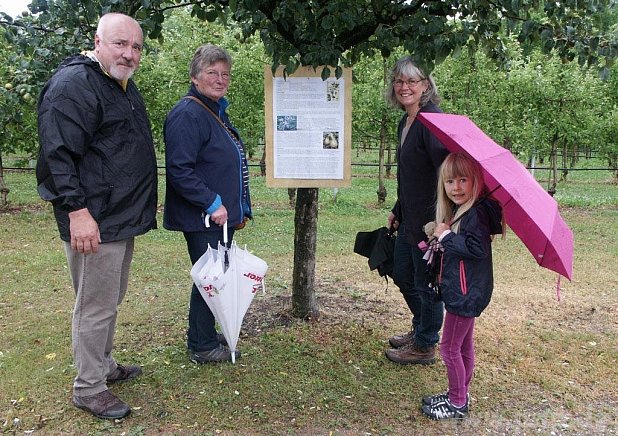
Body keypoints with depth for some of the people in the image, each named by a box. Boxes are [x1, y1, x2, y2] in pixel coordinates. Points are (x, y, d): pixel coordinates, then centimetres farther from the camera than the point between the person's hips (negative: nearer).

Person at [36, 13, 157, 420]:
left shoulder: (124, 85, 17)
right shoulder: (72, 84, -14)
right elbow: (59, 154, -20)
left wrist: (143, 204, 26)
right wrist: (77, 211, -25)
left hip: (124, 218, 10)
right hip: (94, 221, -10)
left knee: (111, 300, 20)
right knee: (96, 305, 0)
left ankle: (105, 365, 36)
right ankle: (89, 388, 15)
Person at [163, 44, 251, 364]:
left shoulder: (215, 112, 16)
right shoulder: (188, 114, -16)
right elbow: (179, 169, -23)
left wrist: (238, 208, 22)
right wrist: (212, 203, -25)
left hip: (221, 216, 10)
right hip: (202, 218, -10)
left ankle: (204, 336, 34)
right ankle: (203, 346, 16)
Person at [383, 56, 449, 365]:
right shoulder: (404, 123, 11)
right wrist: (397, 210, 24)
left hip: (429, 221, -9)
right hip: (409, 219, 10)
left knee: (426, 284, 6)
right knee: (402, 276, 22)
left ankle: (424, 346, 25)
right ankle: (420, 329, 43)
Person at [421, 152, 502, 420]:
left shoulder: (477, 213, -19)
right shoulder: (460, 211, 11)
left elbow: (477, 248, -29)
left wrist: (446, 236, -21)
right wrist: (441, 239, 1)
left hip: (466, 293, -10)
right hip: (463, 291, 10)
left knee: (449, 347, -1)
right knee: (464, 346, 19)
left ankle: (457, 404, 14)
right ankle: (460, 394, 33)